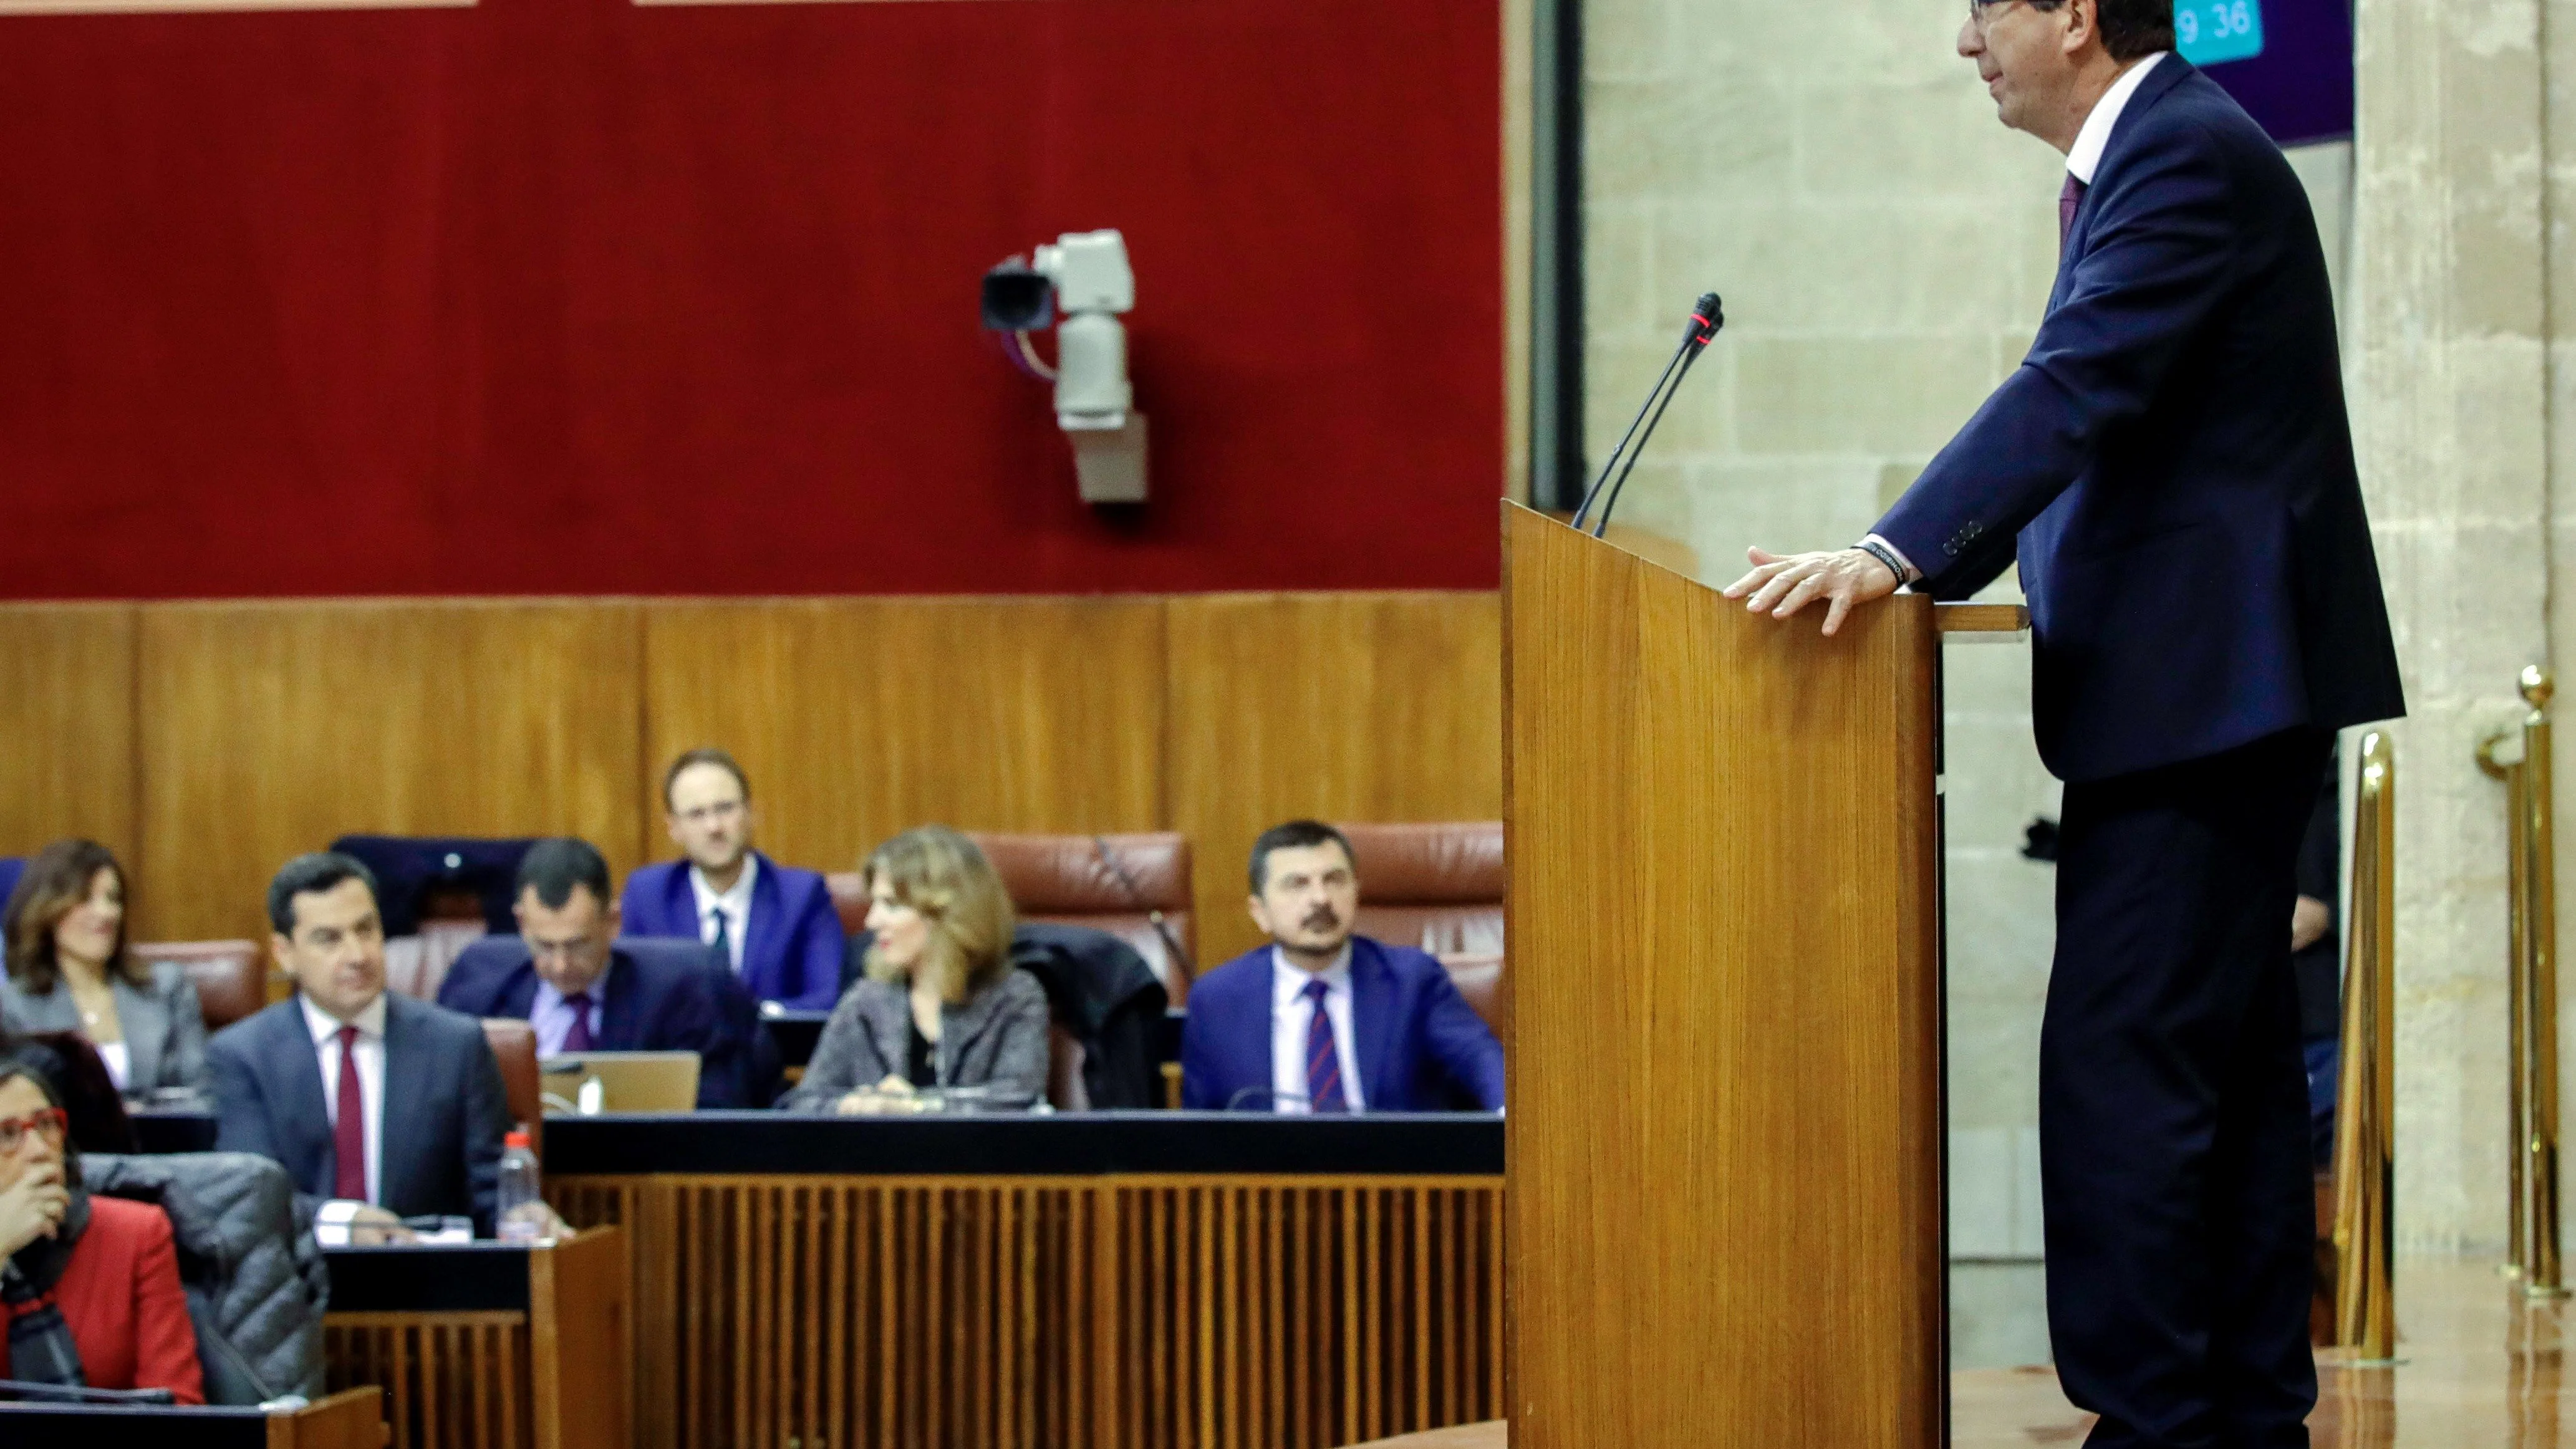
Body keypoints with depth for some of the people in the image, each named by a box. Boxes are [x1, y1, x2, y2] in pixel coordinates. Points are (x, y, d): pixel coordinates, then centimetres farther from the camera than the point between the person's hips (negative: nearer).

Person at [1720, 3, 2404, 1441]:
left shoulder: (2188, 155, -15)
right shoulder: (2162, 151, 17)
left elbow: (2077, 389, -27)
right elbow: (2092, 422, 21)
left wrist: (1893, 553, -34)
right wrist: (1914, 568, 17)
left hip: (2203, 684, -11)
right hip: (2216, 688, 11)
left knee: (2119, 1060, -12)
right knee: (2227, 1061, 12)